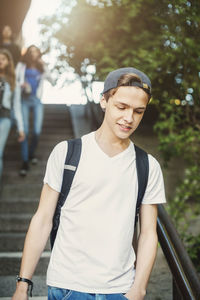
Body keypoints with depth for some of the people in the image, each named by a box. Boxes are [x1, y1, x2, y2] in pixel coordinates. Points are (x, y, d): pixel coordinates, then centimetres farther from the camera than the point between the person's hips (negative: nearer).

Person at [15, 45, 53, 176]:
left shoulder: (42, 67, 15)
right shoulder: (22, 65, 10)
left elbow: (50, 79, 1)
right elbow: (16, 79, 8)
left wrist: (44, 66, -10)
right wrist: (22, 84, -12)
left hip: (37, 100, 2)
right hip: (24, 99, -1)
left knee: (37, 131, -5)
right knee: (25, 131, -10)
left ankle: (32, 153, 23)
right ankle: (25, 162, -7)